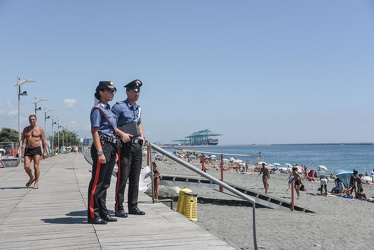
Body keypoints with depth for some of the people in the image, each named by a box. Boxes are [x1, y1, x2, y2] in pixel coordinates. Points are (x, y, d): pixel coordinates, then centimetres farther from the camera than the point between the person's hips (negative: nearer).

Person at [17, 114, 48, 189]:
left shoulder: (40, 129, 2)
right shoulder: (25, 129, 11)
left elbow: (43, 141, 3)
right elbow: (22, 139, 6)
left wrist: (45, 152, 0)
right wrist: (19, 148, -9)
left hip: (36, 149, -3)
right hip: (27, 150, 3)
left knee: (36, 166, -8)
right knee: (26, 166, -5)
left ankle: (36, 183, 2)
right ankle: (31, 178, 23)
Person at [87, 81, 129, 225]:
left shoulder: (108, 109, 19)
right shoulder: (98, 109, -9)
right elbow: (94, 131, -16)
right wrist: (100, 152, -22)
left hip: (111, 147, 9)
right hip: (102, 146, -9)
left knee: (105, 183, 13)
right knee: (97, 183, -5)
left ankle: (103, 212, 21)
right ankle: (93, 215, 0)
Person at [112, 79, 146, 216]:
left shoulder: (138, 108, 18)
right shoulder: (119, 106, -6)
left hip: (137, 145, 7)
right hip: (125, 145, -7)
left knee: (135, 178, 10)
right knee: (122, 177, -7)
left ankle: (133, 206, 18)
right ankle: (119, 208, 1)